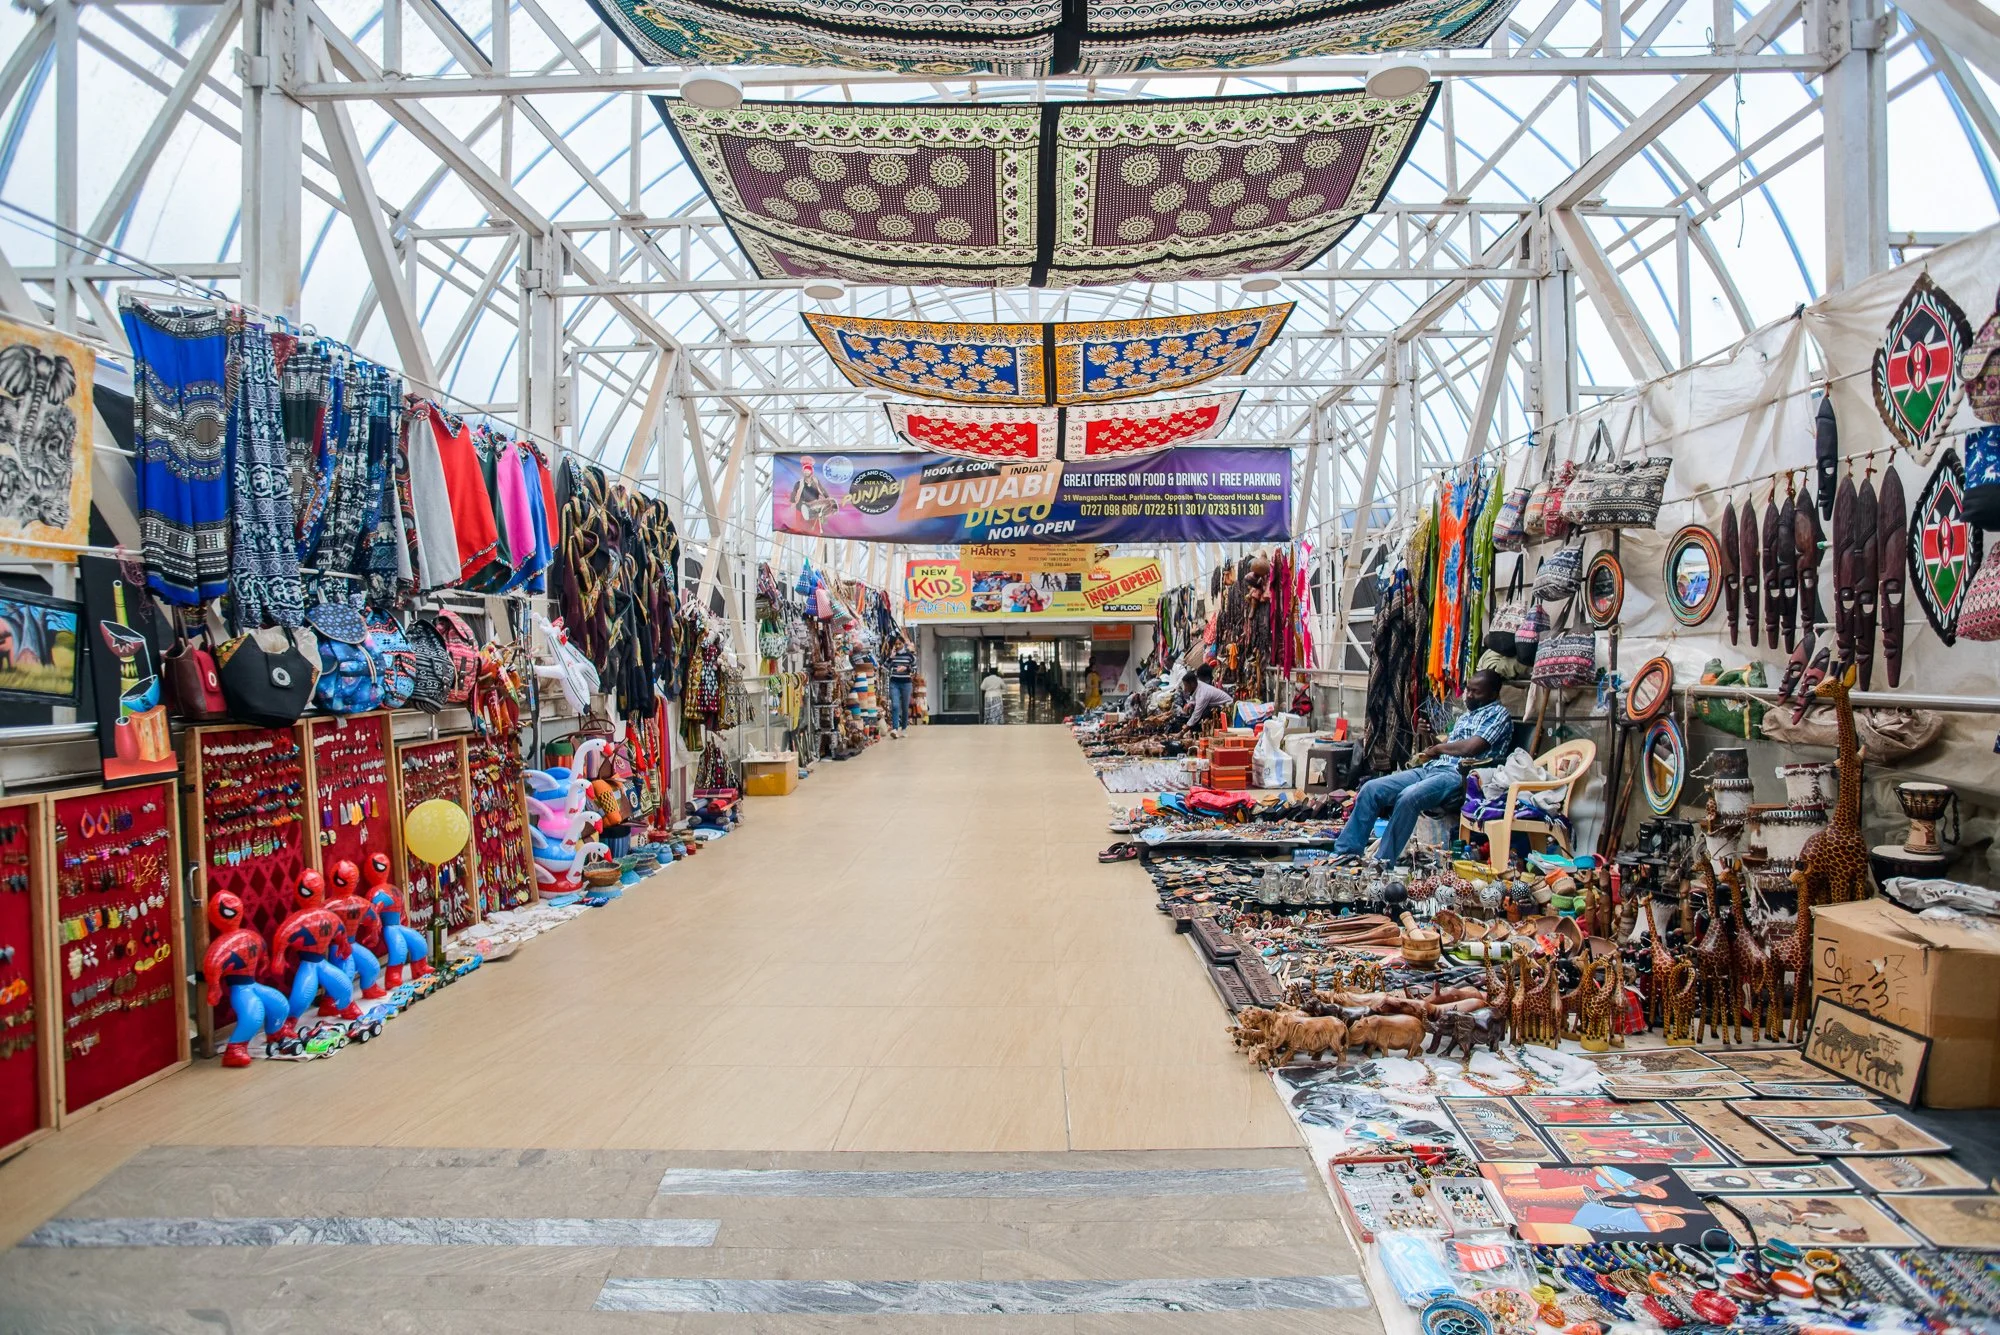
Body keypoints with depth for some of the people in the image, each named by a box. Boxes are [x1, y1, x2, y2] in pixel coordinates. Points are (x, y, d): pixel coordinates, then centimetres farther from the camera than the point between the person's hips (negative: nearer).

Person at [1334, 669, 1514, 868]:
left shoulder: (1499, 714, 1)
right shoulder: (1466, 715, 28)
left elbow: (1469, 748, -13)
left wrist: (1438, 747, 3)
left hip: (1456, 774, -9)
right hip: (1430, 768, 9)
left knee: (1408, 797, -36)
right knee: (1371, 788, -9)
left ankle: (1382, 863, -31)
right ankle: (1347, 851, -10)